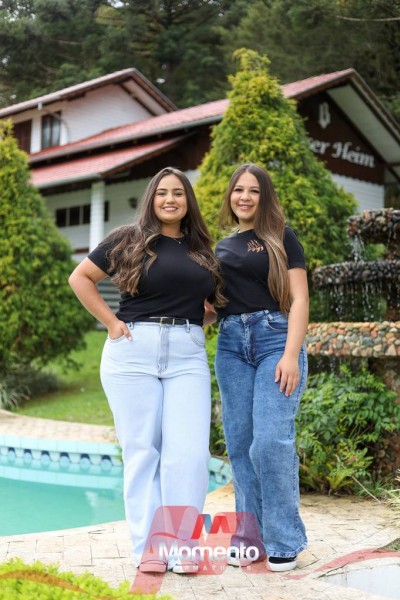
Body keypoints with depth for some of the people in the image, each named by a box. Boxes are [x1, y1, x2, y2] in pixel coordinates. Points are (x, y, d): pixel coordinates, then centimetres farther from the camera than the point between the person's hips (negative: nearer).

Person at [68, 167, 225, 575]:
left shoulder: (201, 250, 16)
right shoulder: (129, 240, 6)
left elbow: (215, 302, 28)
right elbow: (80, 278, 7)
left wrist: (200, 321, 7)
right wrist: (111, 322, -2)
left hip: (187, 355, 3)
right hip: (133, 351, -2)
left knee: (189, 451, -5)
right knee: (142, 450, 1)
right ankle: (148, 548, 10)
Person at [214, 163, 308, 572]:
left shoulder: (282, 239, 6)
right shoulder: (221, 248, 18)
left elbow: (298, 299, -2)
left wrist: (291, 354, -13)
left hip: (275, 338, -4)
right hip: (231, 345, 5)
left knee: (270, 441, -12)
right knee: (240, 444, 3)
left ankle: (283, 540, 1)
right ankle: (250, 537, 12)